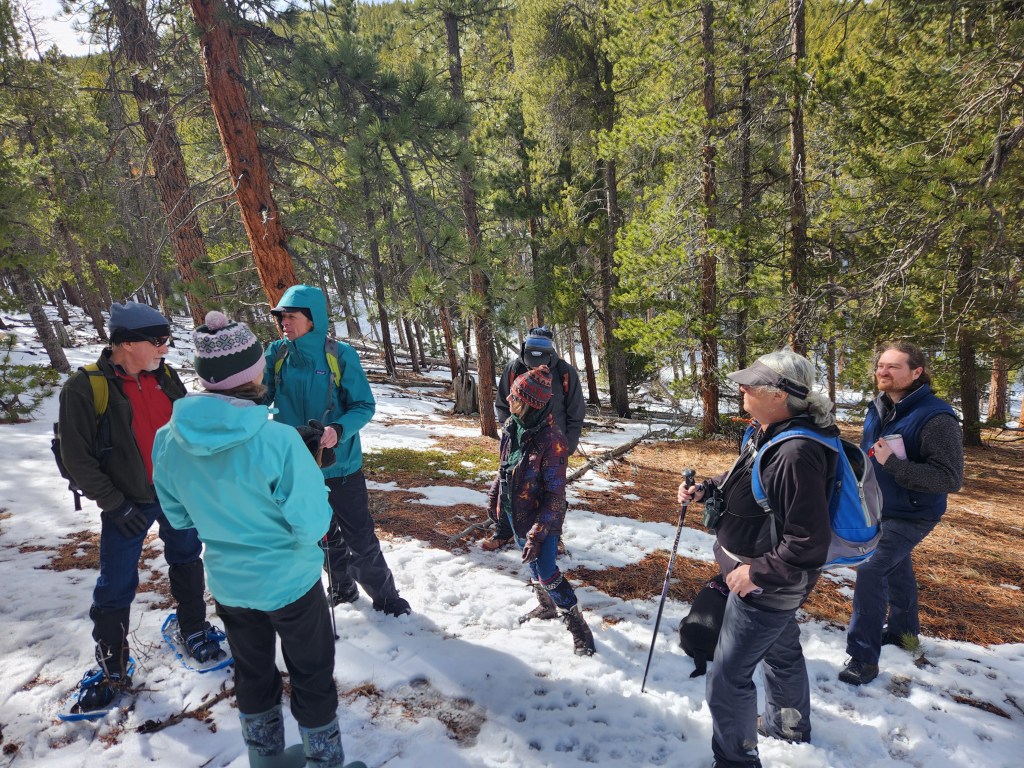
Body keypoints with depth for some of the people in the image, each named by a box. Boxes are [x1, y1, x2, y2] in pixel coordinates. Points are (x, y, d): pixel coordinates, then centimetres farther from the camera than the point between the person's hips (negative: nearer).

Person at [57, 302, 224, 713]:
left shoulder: (164, 375, -2)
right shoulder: (84, 388, -17)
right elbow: (77, 457, -13)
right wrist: (113, 504, -16)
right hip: (128, 503, -4)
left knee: (186, 561, 18)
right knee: (115, 586, 6)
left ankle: (194, 629, 38)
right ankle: (111, 666, 26)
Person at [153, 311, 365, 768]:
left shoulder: (168, 440, -14)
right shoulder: (278, 440, -31)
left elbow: (179, 516, 1)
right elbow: (312, 526, -24)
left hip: (227, 584, 5)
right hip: (290, 581, -5)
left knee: (252, 674, 26)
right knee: (312, 677, 18)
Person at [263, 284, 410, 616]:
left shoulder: (340, 355, -15)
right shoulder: (276, 354, -4)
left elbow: (364, 406, -13)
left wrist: (339, 430, -30)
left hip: (340, 465, -4)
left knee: (360, 537, 5)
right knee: (323, 535, 22)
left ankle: (384, 595, 27)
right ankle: (342, 587, 44)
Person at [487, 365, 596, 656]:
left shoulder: (551, 440, -28)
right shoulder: (511, 426, -7)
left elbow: (554, 496, -25)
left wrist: (538, 534, -26)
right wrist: (494, 498, 15)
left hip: (542, 520, -7)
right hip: (517, 514, 7)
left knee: (546, 572, -2)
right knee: (533, 564, 23)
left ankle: (577, 623, 19)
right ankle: (547, 607, 47)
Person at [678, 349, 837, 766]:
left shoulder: (796, 455, -33)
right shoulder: (767, 432, -4)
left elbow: (808, 546, -30)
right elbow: (743, 480, 15)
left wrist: (758, 573, -23)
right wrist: (705, 489, 1)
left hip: (764, 588, -10)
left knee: (727, 677, 4)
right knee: (781, 650, 31)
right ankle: (789, 723, 56)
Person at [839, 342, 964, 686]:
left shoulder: (935, 417, -25)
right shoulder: (878, 409, -1)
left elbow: (951, 478, -29)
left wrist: (893, 464, -36)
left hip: (911, 515, -8)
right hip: (878, 509, 8)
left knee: (871, 571, -17)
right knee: (896, 567, 24)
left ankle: (864, 656, -6)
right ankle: (903, 629, 47)